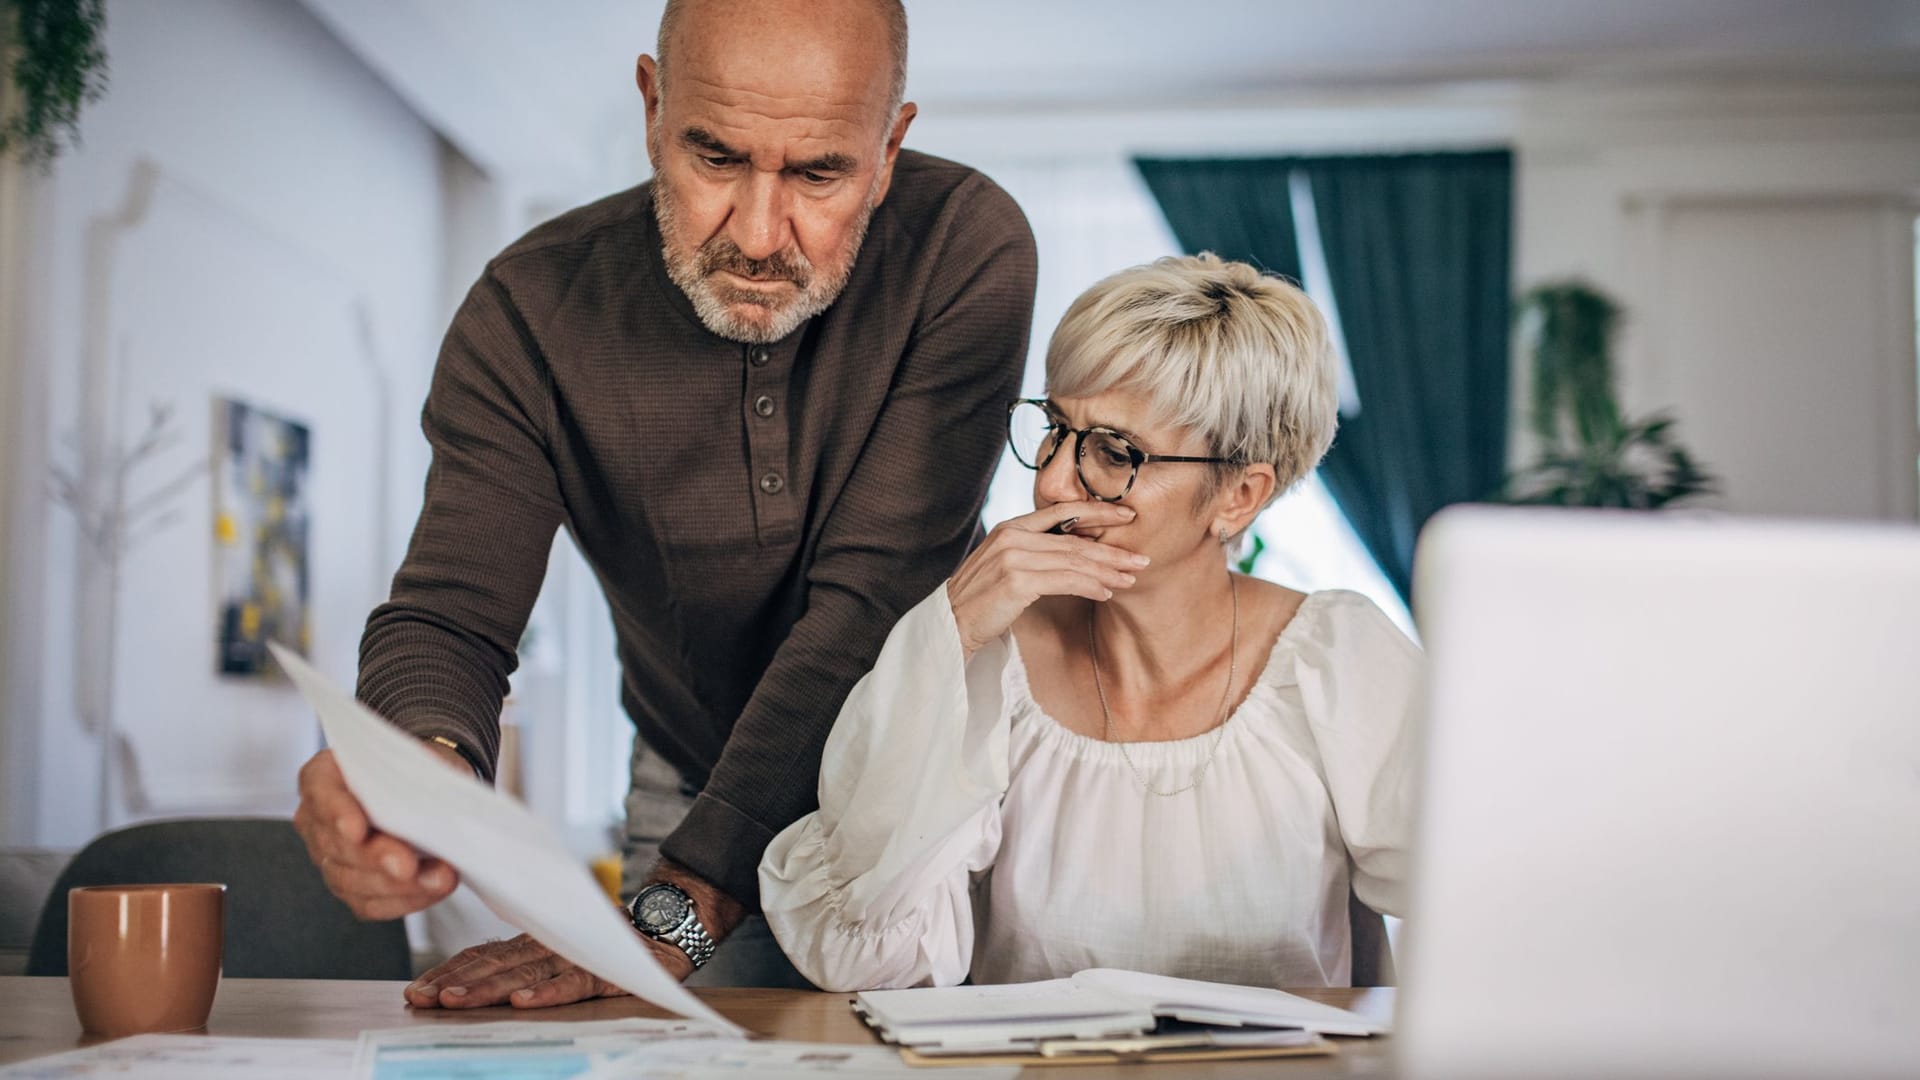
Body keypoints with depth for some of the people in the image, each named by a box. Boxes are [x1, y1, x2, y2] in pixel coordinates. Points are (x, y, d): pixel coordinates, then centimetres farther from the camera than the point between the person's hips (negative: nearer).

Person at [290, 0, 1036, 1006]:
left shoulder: (968, 250, -25)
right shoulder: (529, 311, -19)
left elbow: (872, 604, -31)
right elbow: (449, 617, -22)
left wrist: (674, 908, -39)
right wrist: (423, 763, -48)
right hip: (691, 790, 1)